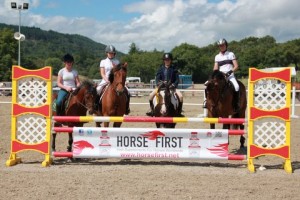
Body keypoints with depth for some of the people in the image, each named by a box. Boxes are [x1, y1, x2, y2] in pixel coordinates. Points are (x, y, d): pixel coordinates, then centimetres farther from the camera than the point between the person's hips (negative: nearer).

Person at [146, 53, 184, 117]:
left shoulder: (173, 69, 4)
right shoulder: (161, 68, 6)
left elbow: (177, 79, 1)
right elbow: (157, 78, 2)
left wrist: (174, 84, -17)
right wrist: (159, 83, -19)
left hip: (172, 86, -1)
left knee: (180, 96, -25)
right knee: (151, 95, -20)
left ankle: (179, 111, -8)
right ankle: (151, 110, -2)